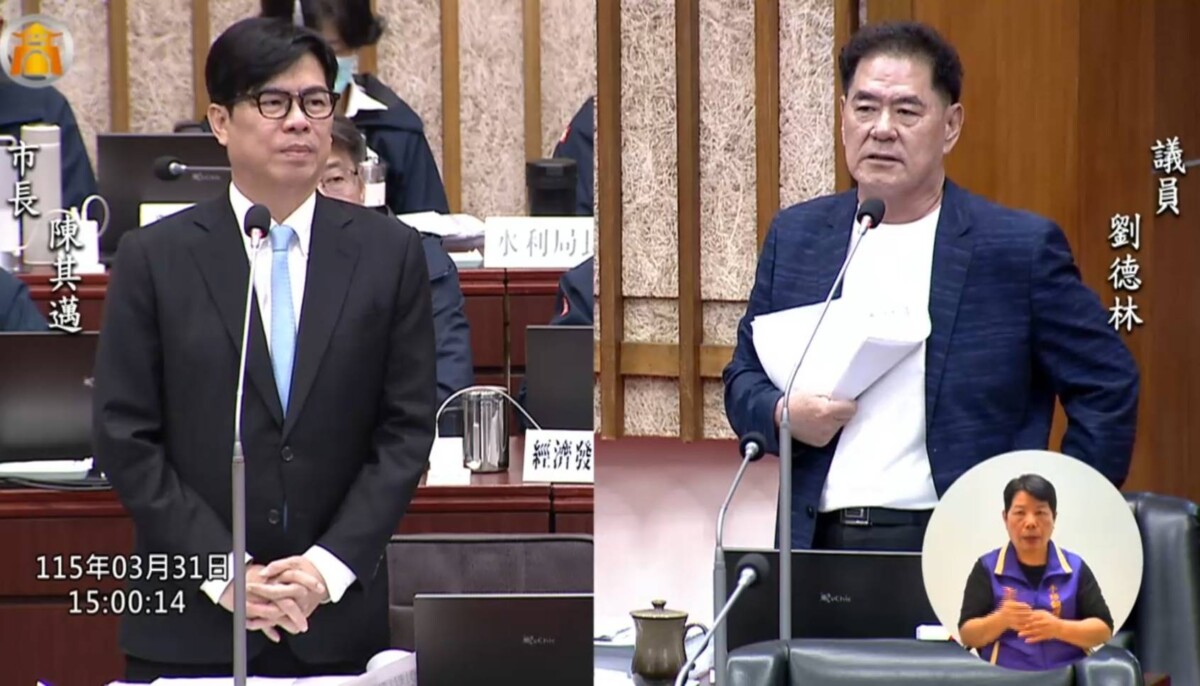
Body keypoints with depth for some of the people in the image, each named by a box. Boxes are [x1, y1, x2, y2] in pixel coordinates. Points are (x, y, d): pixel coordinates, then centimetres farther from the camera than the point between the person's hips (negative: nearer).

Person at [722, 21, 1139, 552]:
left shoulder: (1019, 246, 1)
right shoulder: (796, 237, 13)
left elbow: (1107, 387, 5)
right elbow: (745, 378, 17)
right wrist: (785, 417, -5)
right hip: (819, 546, 3)